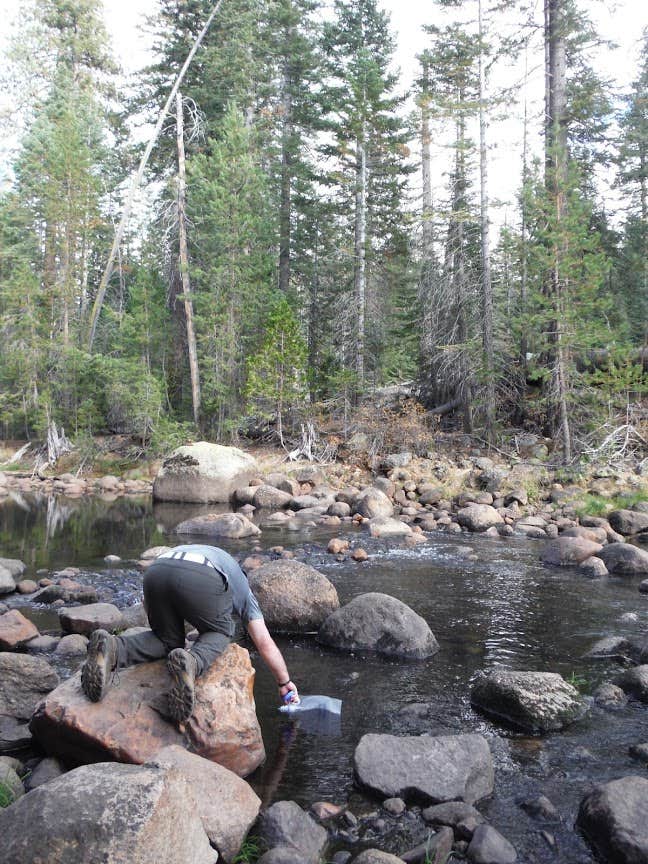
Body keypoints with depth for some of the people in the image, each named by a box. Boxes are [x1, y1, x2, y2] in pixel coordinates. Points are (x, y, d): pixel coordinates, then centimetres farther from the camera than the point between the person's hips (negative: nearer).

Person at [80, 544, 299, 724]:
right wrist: (285, 682, 44)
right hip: (200, 579, -4)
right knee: (219, 633, 23)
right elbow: (265, 643, 33)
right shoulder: (241, 585, 36)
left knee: (167, 639, 25)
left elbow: (147, 604, 40)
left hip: (155, 571, 4)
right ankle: (191, 662, -10)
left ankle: (112, 647, -3)